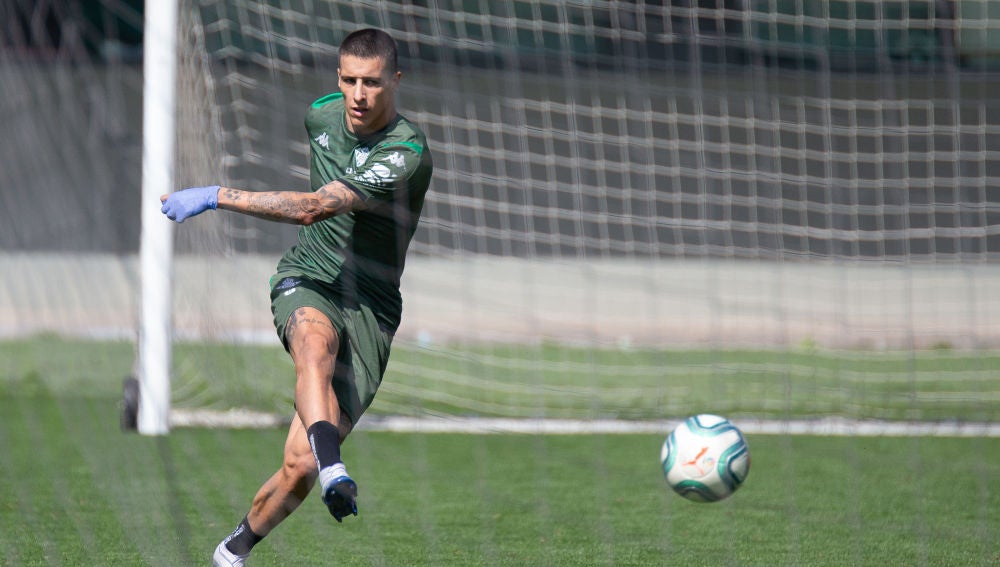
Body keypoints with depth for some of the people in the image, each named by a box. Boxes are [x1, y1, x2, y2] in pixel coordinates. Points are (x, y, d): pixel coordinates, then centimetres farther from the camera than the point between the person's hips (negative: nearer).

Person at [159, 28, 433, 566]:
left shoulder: (407, 153, -20)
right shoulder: (322, 114, 2)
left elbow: (314, 207, -28)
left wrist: (215, 195, -29)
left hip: (370, 307, -3)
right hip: (305, 280, 3)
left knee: (300, 465, -11)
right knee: (315, 339, -38)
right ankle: (332, 466, -58)